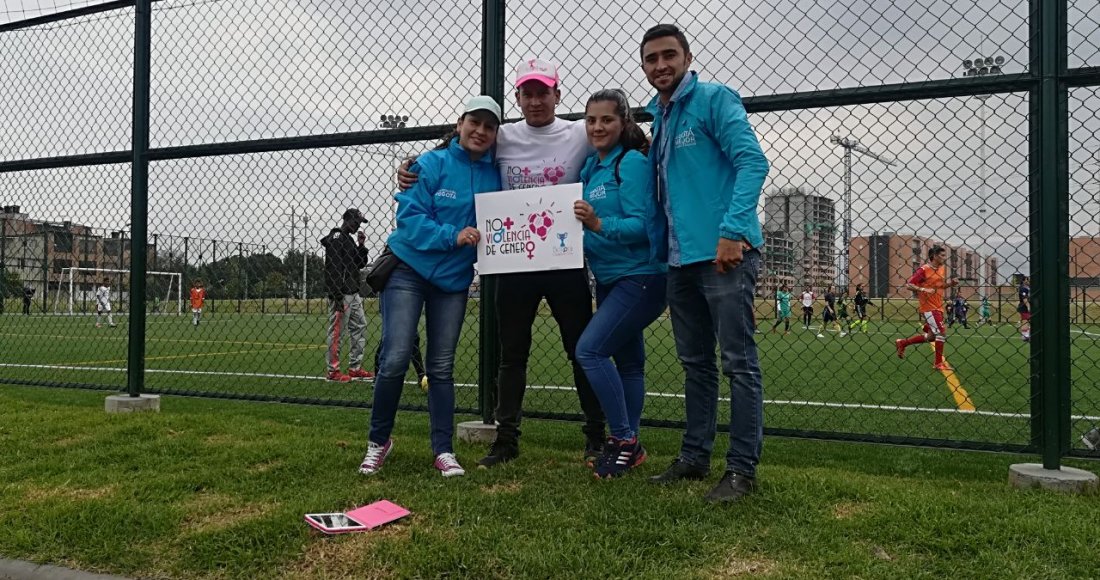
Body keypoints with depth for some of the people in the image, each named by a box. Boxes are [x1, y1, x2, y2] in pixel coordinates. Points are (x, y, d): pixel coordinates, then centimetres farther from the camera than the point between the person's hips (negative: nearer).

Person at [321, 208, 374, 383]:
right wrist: (338, 296, -23)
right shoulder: (336, 238, -10)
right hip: (341, 294, -10)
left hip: (354, 293, 10)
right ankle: (332, 371, -1)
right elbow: (333, 269, -18)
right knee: (336, 331, -6)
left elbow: (361, 264, 22)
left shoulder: (348, 239, 19)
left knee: (359, 327, 12)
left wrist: (361, 245, 8)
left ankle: (355, 368, 17)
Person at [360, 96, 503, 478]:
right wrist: (453, 236, -23)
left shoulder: (495, 176, 3)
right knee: (395, 358, -9)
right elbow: (409, 217, -14)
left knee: (442, 366, 6)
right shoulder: (432, 164, -9)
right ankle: (378, 440, 11)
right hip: (409, 270, -4)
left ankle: (443, 450, 12)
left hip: (454, 279, 4)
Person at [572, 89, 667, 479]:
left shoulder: (632, 163, -13)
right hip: (609, 280, 9)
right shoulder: (590, 168, 11)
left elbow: (640, 225, -21)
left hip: (640, 277, -9)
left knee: (589, 349, -16)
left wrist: (598, 224, -34)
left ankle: (623, 439, -5)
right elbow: (585, 224, 14)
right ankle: (628, 447, 23)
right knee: (627, 361, 14)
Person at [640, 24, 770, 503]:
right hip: (680, 261, 8)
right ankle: (694, 457, 24)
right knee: (695, 364, 14)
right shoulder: (654, 118, 18)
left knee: (739, 363, -4)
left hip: (724, 253, -8)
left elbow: (753, 162, -15)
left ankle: (742, 468, 2)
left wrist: (732, 230, -24)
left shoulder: (714, 99, -4)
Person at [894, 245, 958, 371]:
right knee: (942, 333, -10)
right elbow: (908, 285, -15)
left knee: (931, 336, 14)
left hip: (938, 307, 9)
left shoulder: (943, 268, 10)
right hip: (928, 307, -8)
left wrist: (951, 283, 4)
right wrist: (924, 290, -26)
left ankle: (902, 343, 27)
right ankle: (938, 363, 0)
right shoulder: (924, 270, -14)